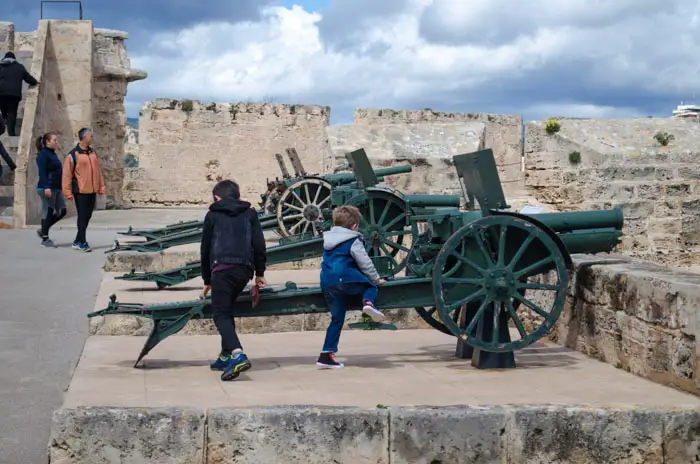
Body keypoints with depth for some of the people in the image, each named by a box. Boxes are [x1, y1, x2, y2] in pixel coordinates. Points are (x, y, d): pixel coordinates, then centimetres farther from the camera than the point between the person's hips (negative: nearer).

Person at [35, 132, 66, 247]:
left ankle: (43, 230, 19)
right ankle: (45, 239, 3)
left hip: (56, 188, 9)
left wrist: (61, 187, 24)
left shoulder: (52, 154, 18)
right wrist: (46, 187, -25)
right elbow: (42, 172, -18)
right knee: (48, 212, -5)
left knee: (62, 211, 8)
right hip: (47, 189, -9)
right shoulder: (43, 154, -10)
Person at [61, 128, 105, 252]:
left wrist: (101, 187, 12)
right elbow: (67, 174, -9)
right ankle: (82, 242, 3)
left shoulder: (93, 152, 12)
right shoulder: (73, 154, -9)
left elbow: (98, 170, 16)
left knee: (88, 216, 11)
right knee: (82, 216, -4)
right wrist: (68, 192, -11)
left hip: (92, 190, 7)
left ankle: (78, 241, 21)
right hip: (80, 191, -7)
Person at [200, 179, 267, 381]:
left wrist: (207, 280, 24)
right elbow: (259, 244, 10)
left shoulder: (213, 215, 14)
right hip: (245, 269, 4)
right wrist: (260, 272, 17)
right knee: (226, 310, 22)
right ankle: (226, 356, 22)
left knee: (221, 314, -6)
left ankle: (238, 355, -27)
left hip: (222, 268, -4)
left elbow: (205, 249, 17)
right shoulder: (250, 214, 18)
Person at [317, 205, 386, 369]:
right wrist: (377, 279, 14)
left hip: (327, 284, 6)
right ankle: (368, 302, -21)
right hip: (346, 279, -6)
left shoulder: (328, 240, 23)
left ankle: (326, 355, 7)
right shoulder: (354, 241, 1)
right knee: (371, 287, 15)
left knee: (337, 319, 12)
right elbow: (365, 263, 0)